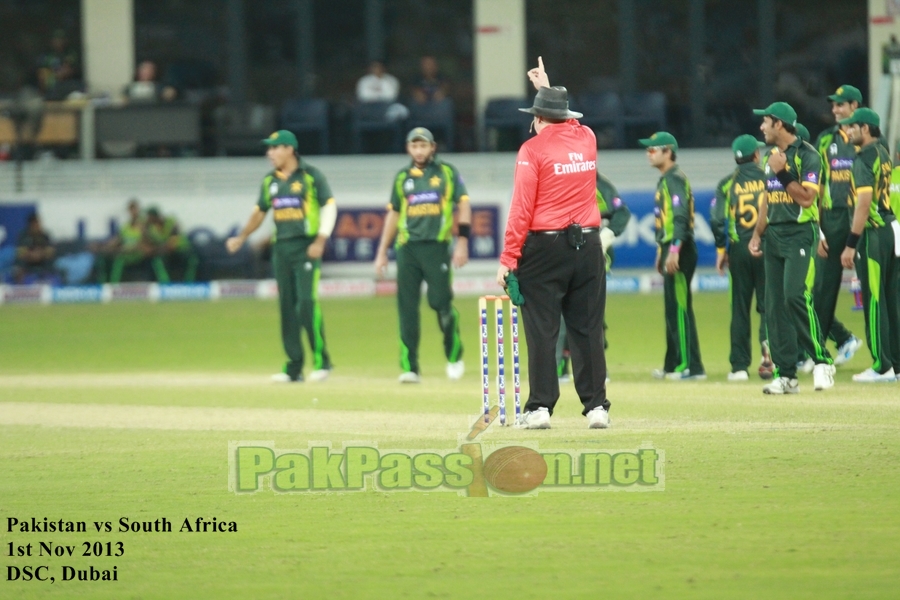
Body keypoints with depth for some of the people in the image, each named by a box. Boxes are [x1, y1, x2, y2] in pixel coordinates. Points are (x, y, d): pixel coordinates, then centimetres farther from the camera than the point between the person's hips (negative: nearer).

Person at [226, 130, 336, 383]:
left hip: (306, 247, -6)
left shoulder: (311, 175, -4)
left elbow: (329, 206, -6)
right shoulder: (270, 181, 13)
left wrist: (320, 240, -16)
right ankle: (294, 367, 8)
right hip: (281, 248, 6)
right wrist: (241, 238, 17)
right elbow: (260, 211, 23)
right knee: (286, 306, 4)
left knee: (307, 302, -15)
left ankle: (321, 360, -7)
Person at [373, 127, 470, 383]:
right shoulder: (402, 178, 16)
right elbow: (393, 214, 20)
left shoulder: (447, 172, 7)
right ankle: (409, 368, -2)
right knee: (407, 307, -3)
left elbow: (463, 205, 2)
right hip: (407, 247, 3)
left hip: (437, 246, -3)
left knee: (441, 301, -10)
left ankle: (454, 357, 12)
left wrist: (462, 242, -8)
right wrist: (382, 252, 16)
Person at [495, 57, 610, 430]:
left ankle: (540, 407, -6)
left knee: (542, 329, -2)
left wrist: (508, 259, -10)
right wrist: (546, 88, 45)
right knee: (588, 329, 6)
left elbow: (521, 209, -11)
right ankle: (596, 406, 5)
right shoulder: (586, 139, 7)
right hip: (587, 245, 5)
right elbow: (566, 121, 35)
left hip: (545, 246, -5)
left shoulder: (533, 149, -7)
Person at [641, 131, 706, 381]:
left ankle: (690, 366, -10)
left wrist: (673, 251, -28)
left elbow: (680, 217, -22)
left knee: (680, 307, -10)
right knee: (672, 308, 13)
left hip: (679, 249, -11)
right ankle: (673, 365, 19)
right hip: (669, 249, 11)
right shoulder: (664, 180, 18)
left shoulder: (675, 179, -13)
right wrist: (661, 252, 25)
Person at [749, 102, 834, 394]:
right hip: (774, 236, 8)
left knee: (795, 296, -21)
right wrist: (757, 234, 14)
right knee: (774, 305, 3)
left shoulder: (806, 155, -9)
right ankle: (786, 375, 6)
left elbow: (806, 198, -17)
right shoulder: (771, 156, 15)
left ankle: (822, 361, -12)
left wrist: (782, 172, -18)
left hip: (799, 234, -8)